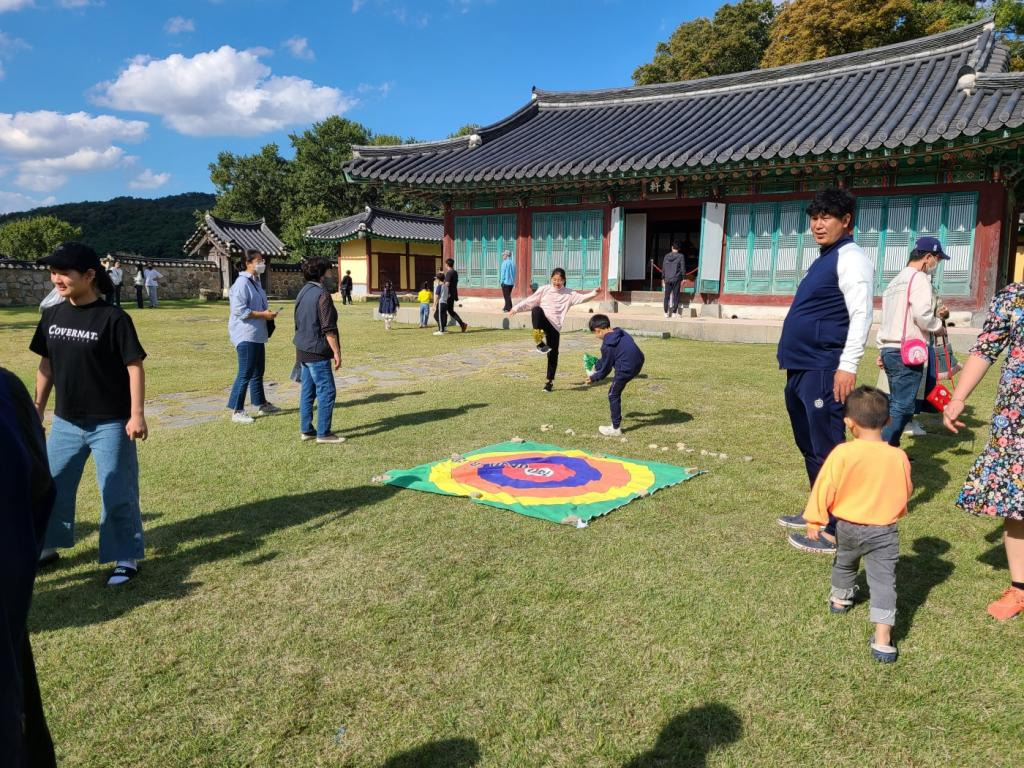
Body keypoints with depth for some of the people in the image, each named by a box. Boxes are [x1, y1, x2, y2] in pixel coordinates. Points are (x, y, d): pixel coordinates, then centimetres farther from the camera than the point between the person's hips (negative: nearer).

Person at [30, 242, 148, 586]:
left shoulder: (113, 318, -14)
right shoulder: (52, 316, 4)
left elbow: (134, 367, -15)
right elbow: (46, 365, 13)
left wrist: (137, 414, -21)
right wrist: (38, 409, 14)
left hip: (110, 424, -6)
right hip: (65, 422, 6)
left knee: (117, 492, 1)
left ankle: (126, 558, 15)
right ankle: (46, 547, 36)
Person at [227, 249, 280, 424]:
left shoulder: (255, 281, 13)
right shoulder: (242, 283, -16)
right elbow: (239, 310, -22)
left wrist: (267, 313, 7)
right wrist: (263, 314, -19)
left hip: (257, 334, 10)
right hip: (246, 335, -10)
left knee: (258, 371, 18)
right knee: (245, 373, -6)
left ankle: (261, 404, 31)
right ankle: (236, 411, 1)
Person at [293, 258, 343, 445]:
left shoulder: (302, 293, 13)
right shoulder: (322, 294, -15)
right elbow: (328, 328, -18)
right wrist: (336, 352, -14)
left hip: (303, 350, 9)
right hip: (317, 352, -9)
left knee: (307, 391, 13)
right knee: (326, 391, -4)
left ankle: (306, 430, 18)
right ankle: (323, 433, -1)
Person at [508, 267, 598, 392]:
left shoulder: (568, 294, 8)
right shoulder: (544, 290, 8)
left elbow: (582, 298, -2)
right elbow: (530, 301, 12)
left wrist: (594, 293, -18)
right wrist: (516, 308, 8)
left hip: (554, 326, 1)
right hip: (541, 323, -1)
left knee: (553, 354, -1)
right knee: (536, 310, -35)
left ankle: (549, 381, 15)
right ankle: (539, 341, -32)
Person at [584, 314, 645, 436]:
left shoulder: (607, 345, -14)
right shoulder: (620, 333, 11)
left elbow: (606, 368, -3)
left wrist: (594, 378, 13)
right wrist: (597, 366, 31)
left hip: (626, 369, -9)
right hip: (638, 363, 9)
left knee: (613, 395, 9)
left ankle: (615, 428, 16)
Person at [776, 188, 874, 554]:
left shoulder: (850, 259, -10)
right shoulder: (824, 259, 18)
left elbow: (861, 316, -19)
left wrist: (848, 367, -24)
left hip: (823, 372, -10)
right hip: (801, 369, 10)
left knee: (827, 451, -5)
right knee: (809, 446, 18)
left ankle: (835, 531, 4)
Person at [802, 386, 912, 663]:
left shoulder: (842, 453, -18)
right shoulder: (898, 457, -10)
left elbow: (825, 488, -14)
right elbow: (906, 492, 6)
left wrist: (815, 520, -2)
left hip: (847, 526, 1)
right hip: (884, 531, 0)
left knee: (844, 562, 27)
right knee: (883, 580, 1)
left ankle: (840, 598, 52)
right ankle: (882, 638, -7)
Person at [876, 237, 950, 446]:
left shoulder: (896, 280, 20)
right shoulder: (919, 277, -8)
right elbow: (921, 314, -17)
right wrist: (938, 326, -2)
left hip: (888, 349, 9)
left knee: (896, 403, 16)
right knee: (903, 407, -7)